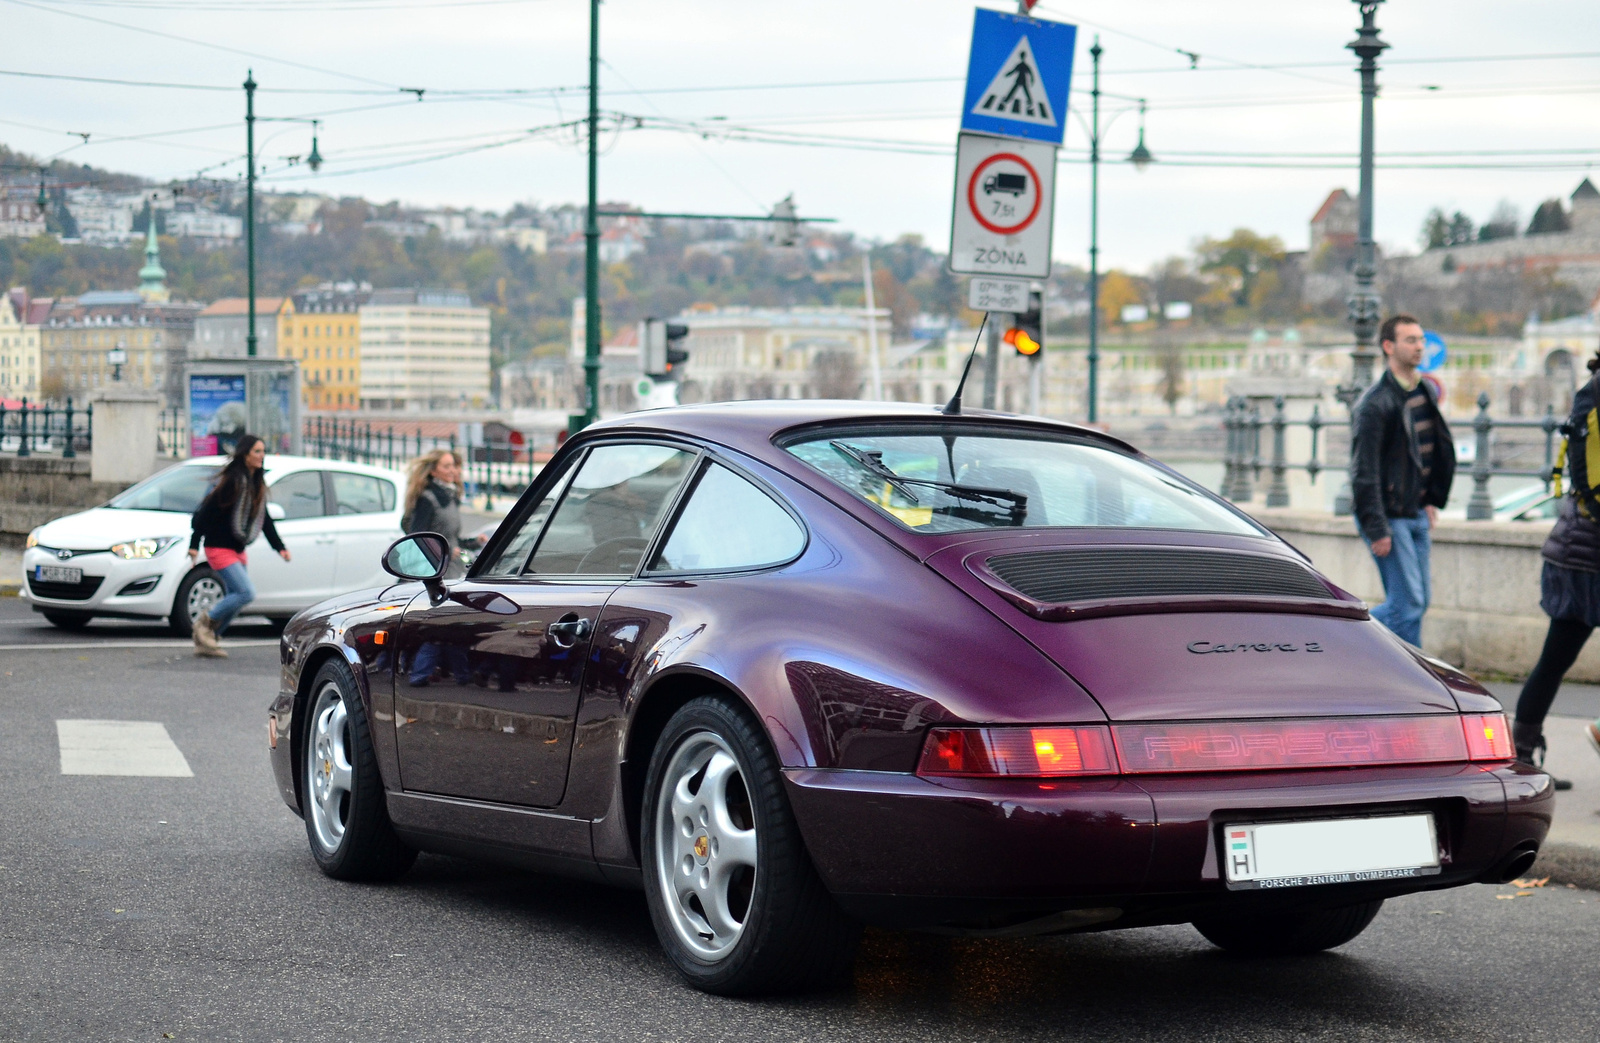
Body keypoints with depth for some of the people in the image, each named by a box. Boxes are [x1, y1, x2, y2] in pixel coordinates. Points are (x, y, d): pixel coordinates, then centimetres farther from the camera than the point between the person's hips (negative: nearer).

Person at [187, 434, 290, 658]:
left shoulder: (257, 484, 9)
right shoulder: (231, 481, -17)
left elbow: (264, 519, 18)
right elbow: (207, 510, -16)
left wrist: (279, 547, 13)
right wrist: (194, 544, -17)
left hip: (237, 550, 9)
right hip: (219, 548, -9)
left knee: (233, 600, 9)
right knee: (246, 593, -16)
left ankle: (205, 642, 18)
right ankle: (205, 621, 1)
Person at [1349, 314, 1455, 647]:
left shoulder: (1426, 392, 11)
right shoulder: (1375, 404, -15)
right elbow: (1364, 472, -17)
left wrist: (1431, 499, 18)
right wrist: (1376, 529, -19)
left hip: (1415, 513, 8)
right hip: (1389, 517, -8)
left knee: (1418, 600, 10)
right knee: (1409, 603, -8)